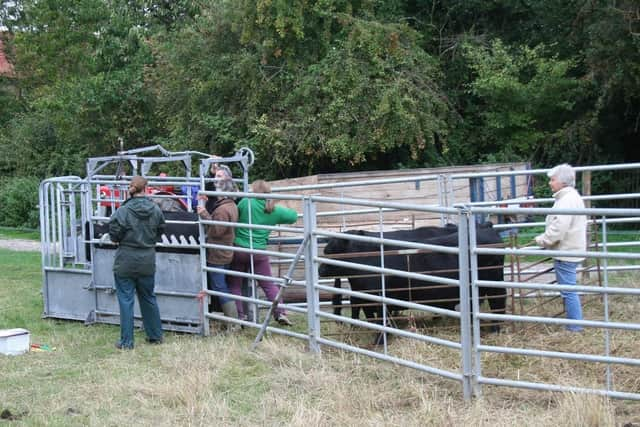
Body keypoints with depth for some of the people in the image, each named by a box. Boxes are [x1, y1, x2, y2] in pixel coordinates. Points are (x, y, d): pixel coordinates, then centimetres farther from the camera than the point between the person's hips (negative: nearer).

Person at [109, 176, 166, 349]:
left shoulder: (123, 211, -16)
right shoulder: (155, 210, -4)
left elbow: (114, 235, -11)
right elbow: (160, 231, 8)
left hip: (126, 261, -4)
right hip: (147, 260, 4)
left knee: (126, 300, 3)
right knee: (148, 298, 19)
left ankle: (126, 341, 5)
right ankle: (155, 335, 27)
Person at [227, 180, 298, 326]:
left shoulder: (246, 202, -10)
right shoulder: (275, 210, 1)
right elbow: (293, 216, 13)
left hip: (239, 248, -2)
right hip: (259, 251, 2)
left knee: (235, 284, 11)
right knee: (268, 284, 9)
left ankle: (239, 316, 8)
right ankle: (280, 313, -1)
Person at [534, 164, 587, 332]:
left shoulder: (567, 200, -19)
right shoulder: (572, 197, 16)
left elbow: (558, 229, -25)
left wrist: (542, 240, -11)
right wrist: (545, 239, 15)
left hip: (566, 253, -11)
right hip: (570, 250, 11)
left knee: (568, 290, -5)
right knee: (569, 289, 18)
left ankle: (575, 327, 0)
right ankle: (575, 323, 25)